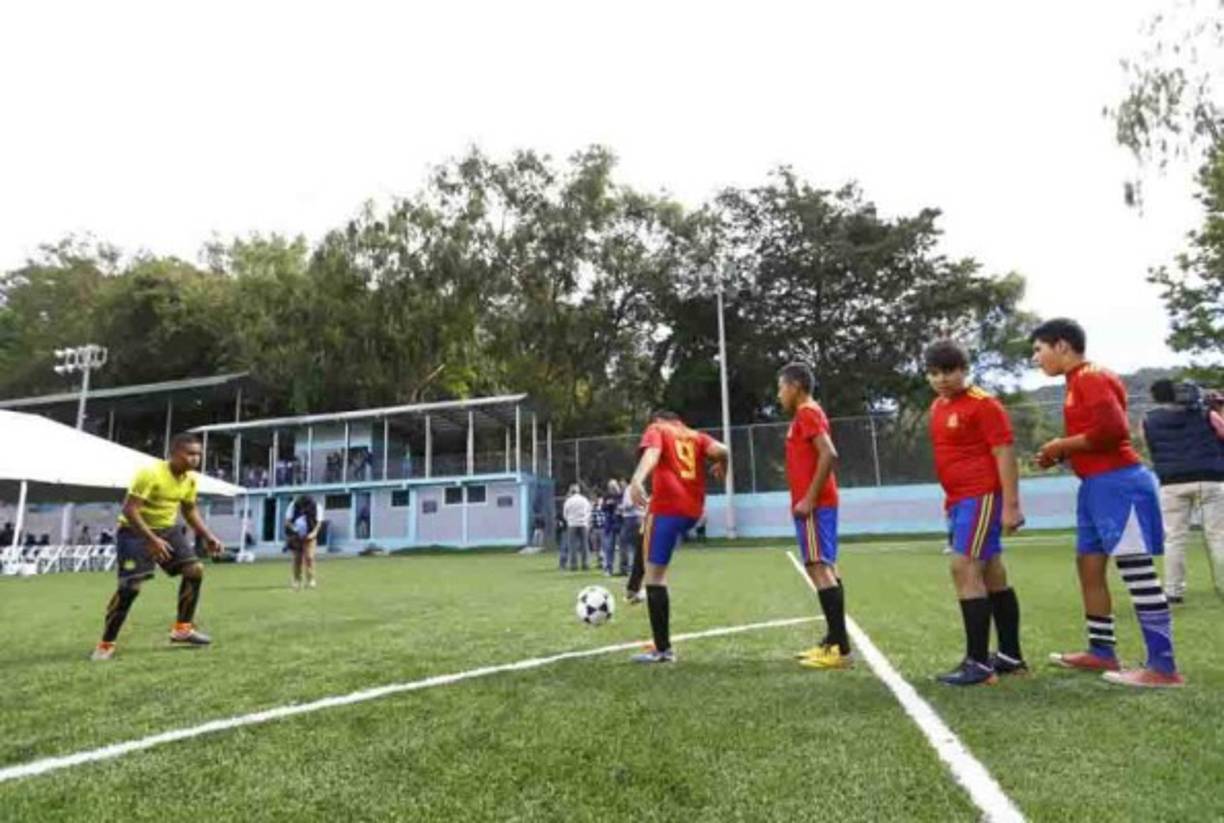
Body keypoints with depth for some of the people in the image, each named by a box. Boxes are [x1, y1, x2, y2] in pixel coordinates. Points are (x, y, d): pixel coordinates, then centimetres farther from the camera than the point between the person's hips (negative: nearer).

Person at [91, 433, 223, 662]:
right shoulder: (150, 473, -26)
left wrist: (207, 536, 3)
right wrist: (152, 539, -35)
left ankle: (182, 629, 6)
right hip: (135, 531, -7)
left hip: (167, 529, 7)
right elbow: (129, 509, -28)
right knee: (130, 587, -12)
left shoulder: (190, 479, -3)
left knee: (195, 569, -5)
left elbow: (190, 510, 13)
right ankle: (105, 644, 7)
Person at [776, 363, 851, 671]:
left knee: (818, 567, -11)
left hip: (814, 505, -10)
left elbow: (829, 455, -23)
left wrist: (809, 499, -22)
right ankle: (833, 641, 19)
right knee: (824, 567, 12)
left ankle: (840, 648, -9)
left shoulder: (807, 414, -11)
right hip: (819, 503, 10)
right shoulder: (807, 415, 19)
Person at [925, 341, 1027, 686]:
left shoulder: (983, 404, -12)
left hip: (982, 498, -9)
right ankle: (1011, 656, 25)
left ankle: (978, 663, -4)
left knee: (964, 569, -12)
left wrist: (1010, 505, -20)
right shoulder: (938, 407, 13)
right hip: (959, 500, 9)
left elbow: (1005, 454, -16)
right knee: (992, 573, 14)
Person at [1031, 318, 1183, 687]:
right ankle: (1102, 652, 22)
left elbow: (1112, 430, -23)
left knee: (1138, 573, -7)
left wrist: (1062, 446, -12)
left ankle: (1163, 667, -1)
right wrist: (1062, 454, 9)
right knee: (1089, 566, 13)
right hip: (1097, 486, 11)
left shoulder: (1092, 377, -12)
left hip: (1118, 484, -11)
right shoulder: (1079, 381, 18)